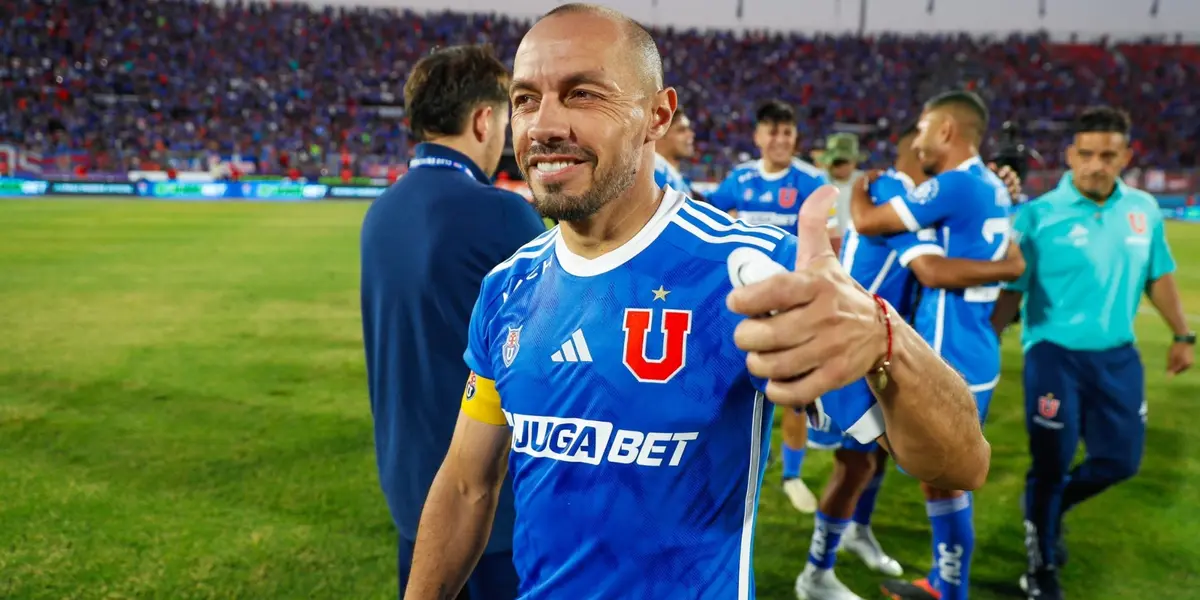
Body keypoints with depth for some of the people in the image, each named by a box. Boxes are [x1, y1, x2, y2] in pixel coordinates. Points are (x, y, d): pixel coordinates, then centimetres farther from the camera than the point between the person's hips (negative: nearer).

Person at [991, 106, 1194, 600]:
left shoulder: (1144, 209, 2)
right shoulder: (1039, 214, -13)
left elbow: (1159, 276, 15)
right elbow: (1011, 290, -12)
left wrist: (1182, 335, 18)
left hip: (1118, 356, 5)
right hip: (1055, 354, -5)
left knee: (1120, 460, 12)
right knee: (1052, 462, 2)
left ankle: (1051, 506, 41)